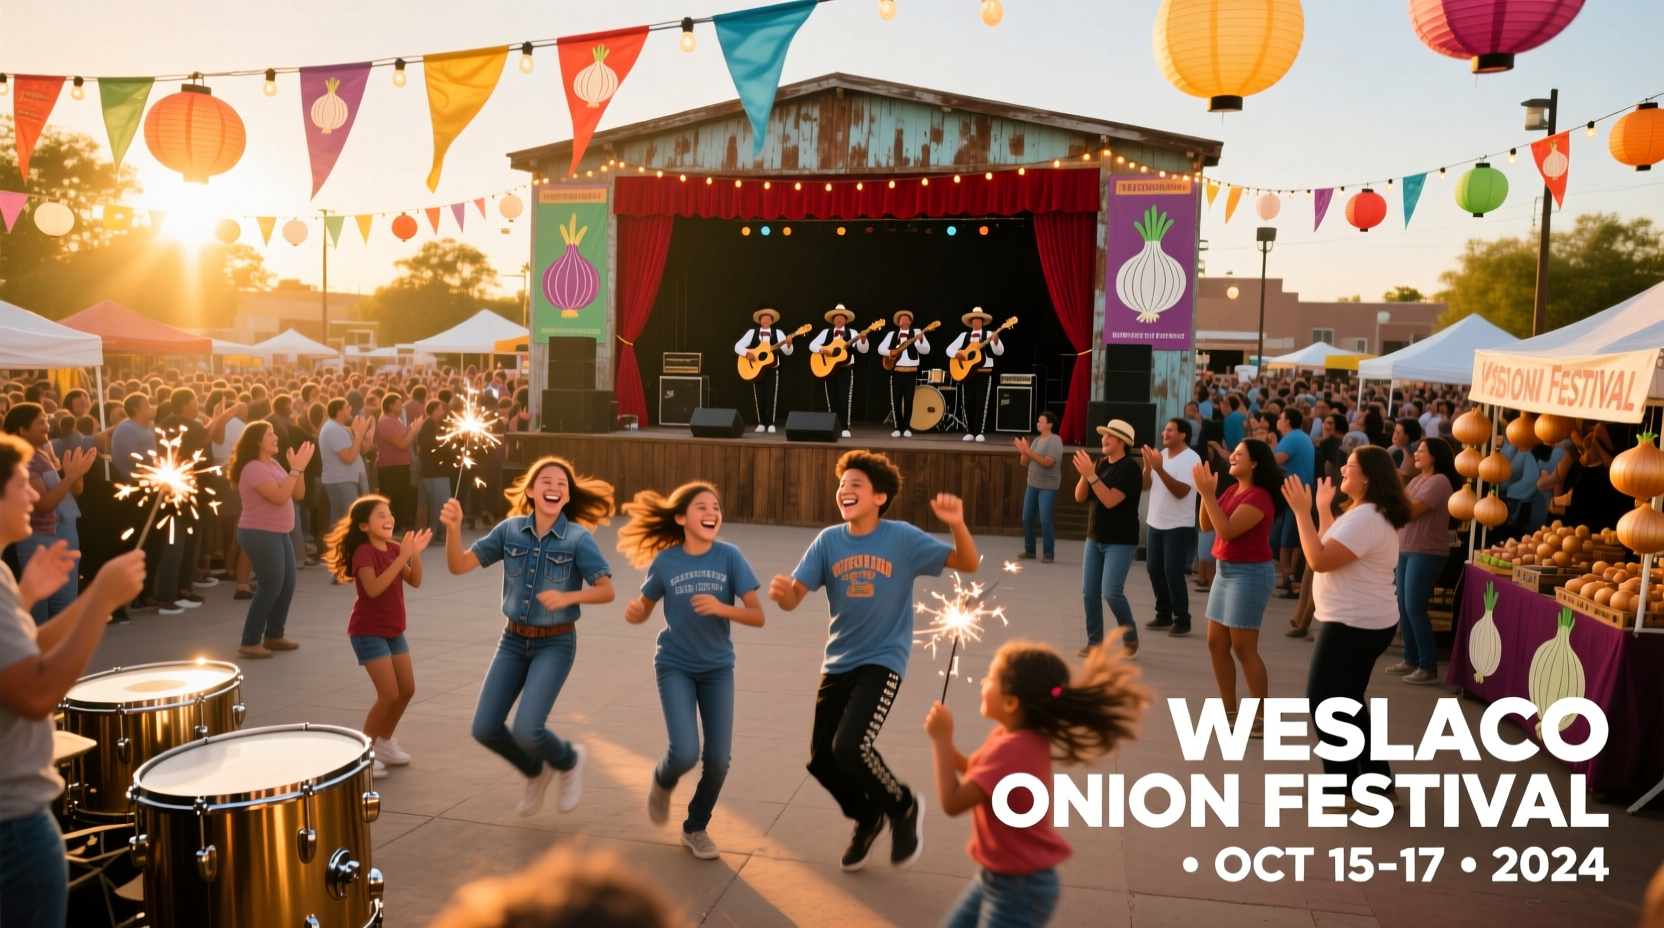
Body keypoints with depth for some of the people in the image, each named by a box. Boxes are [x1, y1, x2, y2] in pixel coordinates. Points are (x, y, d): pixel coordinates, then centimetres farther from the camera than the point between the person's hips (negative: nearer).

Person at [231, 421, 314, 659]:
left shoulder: (273, 464, 12)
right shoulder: (253, 468, -15)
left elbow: (298, 494, 9)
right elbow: (279, 496, -25)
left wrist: (299, 467, -3)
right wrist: (296, 468, -21)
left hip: (279, 533, 9)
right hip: (260, 534, -9)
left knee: (287, 585, 10)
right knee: (271, 587, -10)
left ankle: (273, 635, 21)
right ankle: (250, 642, -4)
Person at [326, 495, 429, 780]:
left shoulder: (393, 548, 3)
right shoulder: (363, 552, -19)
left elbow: (415, 582, -1)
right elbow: (373, 589, -34)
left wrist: (415, 554, -16)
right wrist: (401, 558, -37)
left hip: (394, 630, 8)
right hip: (368, 632, -8)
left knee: (407, 689, 11)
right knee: (389, 695, -12)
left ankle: (384, 742, 29)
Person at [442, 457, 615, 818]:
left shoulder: (578, 538, -14)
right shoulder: (510, 530, -4)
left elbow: (606, 590, -16)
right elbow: (459, 565, -6)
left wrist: (568, 597, -33)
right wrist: (453, 527, -23)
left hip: (555, 644, -4)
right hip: (513, 640, 4)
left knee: (526, 730, -17)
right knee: (485, 727, 1)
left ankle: (569, 761, 18)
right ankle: (536, 771, 31)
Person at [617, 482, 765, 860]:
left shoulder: (729, 557, -12)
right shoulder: (665, 561, -11)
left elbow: (757, 616, -14)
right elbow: (643, 611, 2)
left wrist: (721, 607, -31)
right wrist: (633, 612, -21)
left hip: (718, 669, 1)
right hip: (675, 667, -1)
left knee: (718, 759, -1)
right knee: (685, 752, -17)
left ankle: (696, 828, 26)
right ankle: (662, 781, 21)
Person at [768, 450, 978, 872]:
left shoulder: (902, 537, -11)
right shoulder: (828, 540, -3)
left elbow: (968, 564, -12)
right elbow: (793, 598, -8)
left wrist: (956, 523, -32)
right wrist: (781, 591, -33)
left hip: (882, 662, -5)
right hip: (838, 664, 5)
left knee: (850, 748, -22)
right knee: (821, 760, 8)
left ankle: (904, 807, 8)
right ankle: (867, 819, 38)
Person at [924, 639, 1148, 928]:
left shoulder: (1012, 749, -31)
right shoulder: (1013, 737, -1)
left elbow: (952, 802, -30)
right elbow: (972, 771, 15)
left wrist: (941, 738, -22)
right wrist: (944, 741, -2)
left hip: (1020, 888, -10)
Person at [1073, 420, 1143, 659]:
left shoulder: (1130, 467, -14)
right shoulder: (1100, 463, 7)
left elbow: (1110, 500, -24)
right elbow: (1080, 497, 2)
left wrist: (1092, 475, -29)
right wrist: (1084, 475, -15)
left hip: (1121, 542, -7)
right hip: (1095, 539, 7)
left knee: (1111, 592, -13)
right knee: (1089, 592, 5)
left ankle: (1131, 638, 6)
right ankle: (1095, 641, 16)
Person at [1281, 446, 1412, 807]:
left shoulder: (1364, 518, -23)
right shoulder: (1369, 513, 13)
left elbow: (1320, 560, -28)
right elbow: (1332, 551, 15)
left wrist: (1302, 512, -24)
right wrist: (1322, 509, 15)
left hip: (1354, 625, -11)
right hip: (1362, 622, 11)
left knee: (1324, 699, -1)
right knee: (1347, 701, 18)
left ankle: (1343, 788, 8)